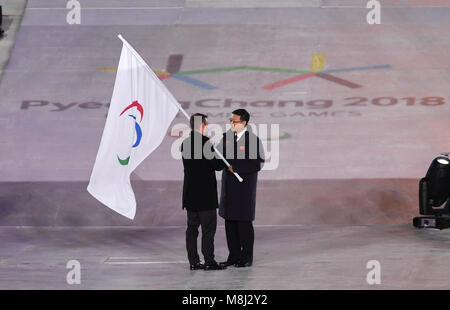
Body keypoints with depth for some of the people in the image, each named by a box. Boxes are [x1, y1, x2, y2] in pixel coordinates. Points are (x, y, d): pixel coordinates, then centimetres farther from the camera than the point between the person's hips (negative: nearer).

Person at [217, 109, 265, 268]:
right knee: (229, 221, 9)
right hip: (228, 187, 6)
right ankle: (234, 256, 18)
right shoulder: (226, 137, 8)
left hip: (245, 188, -6)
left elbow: (257, 164, -15)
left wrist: (236, 167, -19)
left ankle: (247, 257, 10)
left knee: (244, 222, 0)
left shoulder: (253, 140, -11)